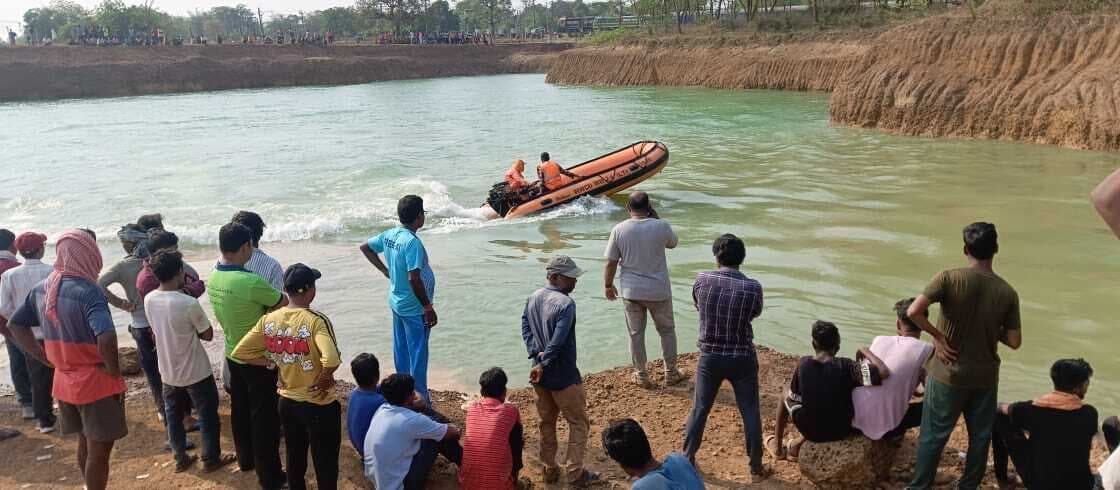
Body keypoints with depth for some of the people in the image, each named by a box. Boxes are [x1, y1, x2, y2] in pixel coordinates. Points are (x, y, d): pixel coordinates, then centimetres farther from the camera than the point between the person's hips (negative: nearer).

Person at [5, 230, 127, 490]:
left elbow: (16, 325, 14)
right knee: (99, 451, 5)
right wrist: (114, 371, -20)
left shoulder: (42, 289, 2)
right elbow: (106, 338, -36)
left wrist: (48, 359, 10)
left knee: (85, 444, 24)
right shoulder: (89, 291, -23)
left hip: (64, 382, 8)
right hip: (97, 384, -8)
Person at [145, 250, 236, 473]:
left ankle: (181, 458, 32)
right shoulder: (189, 304, -27)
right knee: (207, 415, 12)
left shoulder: (149, 300, -8)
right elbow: (208, 335, -14)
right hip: (196, 372, -6)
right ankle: (211, 459, 23)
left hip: (168, 372, 6)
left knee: (173, 416, 20)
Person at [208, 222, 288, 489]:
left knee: (240, 408, 22)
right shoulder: (252, 282, -29)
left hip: (233, 354, 8)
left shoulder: (213, 279, -4)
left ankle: (245, 459, 40)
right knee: (264, 416, 4)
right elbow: (285, 303, -15)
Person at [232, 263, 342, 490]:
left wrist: (273, 362, 3)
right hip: (319, 405, -6)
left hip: (287, 402, 6)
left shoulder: (268, 320, -5)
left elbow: (239, 352, 2)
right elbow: (332, 360, -36)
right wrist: (323, 379, -17)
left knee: (294, 461, 23)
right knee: (326, 465, 10)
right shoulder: (316, 320, -23)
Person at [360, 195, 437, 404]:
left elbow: (365, 247, 16)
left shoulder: (389, 235, 0)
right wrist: (428, 307, -19)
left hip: (397, 304, 8)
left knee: (401, 352, 18)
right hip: (415, 308, -8)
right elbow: (414, 279, -28)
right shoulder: (412, 242, -25)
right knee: (418, 355, 3)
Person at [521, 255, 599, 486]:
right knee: (579, 423, 8)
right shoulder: (566, 304, -22)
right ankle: (575, 473, 12)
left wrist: (536, 354, -8)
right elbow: (557, 342, -26)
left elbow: (525, 327, 1)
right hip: (564, 377, -7)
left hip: (540, 375, 8)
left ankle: (549, 470, 28)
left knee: (546, 422, 19)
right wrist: (543, 365, -16)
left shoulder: (533, 298, 3)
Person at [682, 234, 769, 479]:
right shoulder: (752, 287, -14)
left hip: (710, 357, 1)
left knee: (699, 409, 15)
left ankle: (687, 459, 26)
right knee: (750, 412, 13)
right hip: (742, 358, -1)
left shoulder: (702, 280, -10)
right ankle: (756, 468, 21)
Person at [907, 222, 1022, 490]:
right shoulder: (1008, 292, -6)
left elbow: (913, 312, -26)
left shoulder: (949, 278, -15)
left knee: (933, 436, 10)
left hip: (949, 374, -2)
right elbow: (1014, 342, -3)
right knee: (980, 437, 18)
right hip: (985, 376, 2)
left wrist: (937, 335, -11)